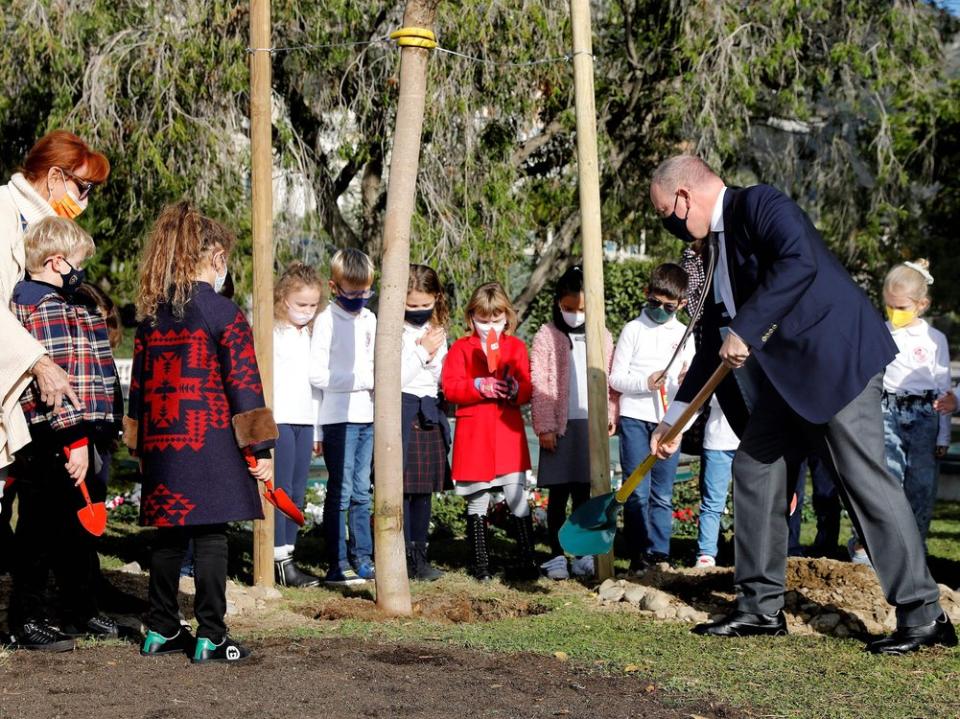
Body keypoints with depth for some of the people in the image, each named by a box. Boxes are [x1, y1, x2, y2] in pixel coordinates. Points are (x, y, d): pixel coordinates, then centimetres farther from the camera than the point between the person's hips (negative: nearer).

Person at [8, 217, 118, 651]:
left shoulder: (27, 299, 18)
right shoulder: (48, 307, -16)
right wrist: (75, 440, -23)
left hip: (63, 441, 11)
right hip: (51, 443, -11)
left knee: (75, 528, 18)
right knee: (40, 530, -2)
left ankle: (81, 613, 29)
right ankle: (27, 622, 7)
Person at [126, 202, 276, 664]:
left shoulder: (151, 314, 10)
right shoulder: (222, 312, -8)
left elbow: (139, 383, 15)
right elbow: (243, 385, -11)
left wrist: (142, 447, 22)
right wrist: (258, 449, -6)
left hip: (161, 444, 6)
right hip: (210, 444, -6)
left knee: (168, 534, 13)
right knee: (210, 535, -2)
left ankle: (161, 630, 19)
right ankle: (209, 637, -1)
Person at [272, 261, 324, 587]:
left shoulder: (310, 335, 18)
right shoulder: (272, 332, -5)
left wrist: (318, 431, 21)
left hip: (304, 420, 7)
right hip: (278, 419, -7)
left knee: (297, 492, 7)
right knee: (280, 490, -7)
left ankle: (288, 555, 13)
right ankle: (279, 561, -4)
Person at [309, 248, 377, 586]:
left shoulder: (369, 319, 13)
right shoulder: (327, 320, -8)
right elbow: (318, 374, -14)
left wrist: (377, 379, 2)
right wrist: (362, 380, -15)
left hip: (366, 415, 6)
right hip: (339, 416, -6)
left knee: (361, 491, 10)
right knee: (340, 492, -5)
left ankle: (362, 558, 16)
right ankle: (336, 564, -2)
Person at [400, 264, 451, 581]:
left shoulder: (438, 332, 12)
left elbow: (445, 379, 13)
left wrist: (434, 356, -6)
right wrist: (423, 353, -11)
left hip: (430, 414, 6)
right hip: (402, 410, -6)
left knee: (425, 488, 9)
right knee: (402, 487, -7)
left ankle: (419, 553, 17)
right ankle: (403, 557, -3)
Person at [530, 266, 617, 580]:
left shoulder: (601, 337, 8)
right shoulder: (547, 336, -1)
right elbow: (538, 385, -4)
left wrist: (610, 415, 0)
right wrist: (544, 426, -9)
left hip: (591, 423, 2)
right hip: (560, 425, -2)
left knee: (583, 492, 8)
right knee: (558, 493, 1)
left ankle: (583, 553, 15)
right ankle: (557, 555, 7)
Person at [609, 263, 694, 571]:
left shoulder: (684, 335, 10)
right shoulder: (633, 329, 3)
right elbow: (615, 378, 0)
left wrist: (685, 381, -14)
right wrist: (645, 382, -16)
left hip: (668, 421, 2)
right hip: (635, 418, -2)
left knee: (663, 495, 3)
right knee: (637, 492, -3)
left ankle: (658, 553, 6)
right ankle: (638, 554, 3)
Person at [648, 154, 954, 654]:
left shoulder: (759, 204, -9)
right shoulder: (719, 243, 18)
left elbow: (799, 263, -29)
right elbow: (714, 344, 22)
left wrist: (745, 330, -25)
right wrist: (674, 419, 23)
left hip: (838, 358, -10)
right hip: (786, 374, 10)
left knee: (864, 477, -9)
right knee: (754, 467, 8)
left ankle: (924, 614, -3)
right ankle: (761, 607, 15)